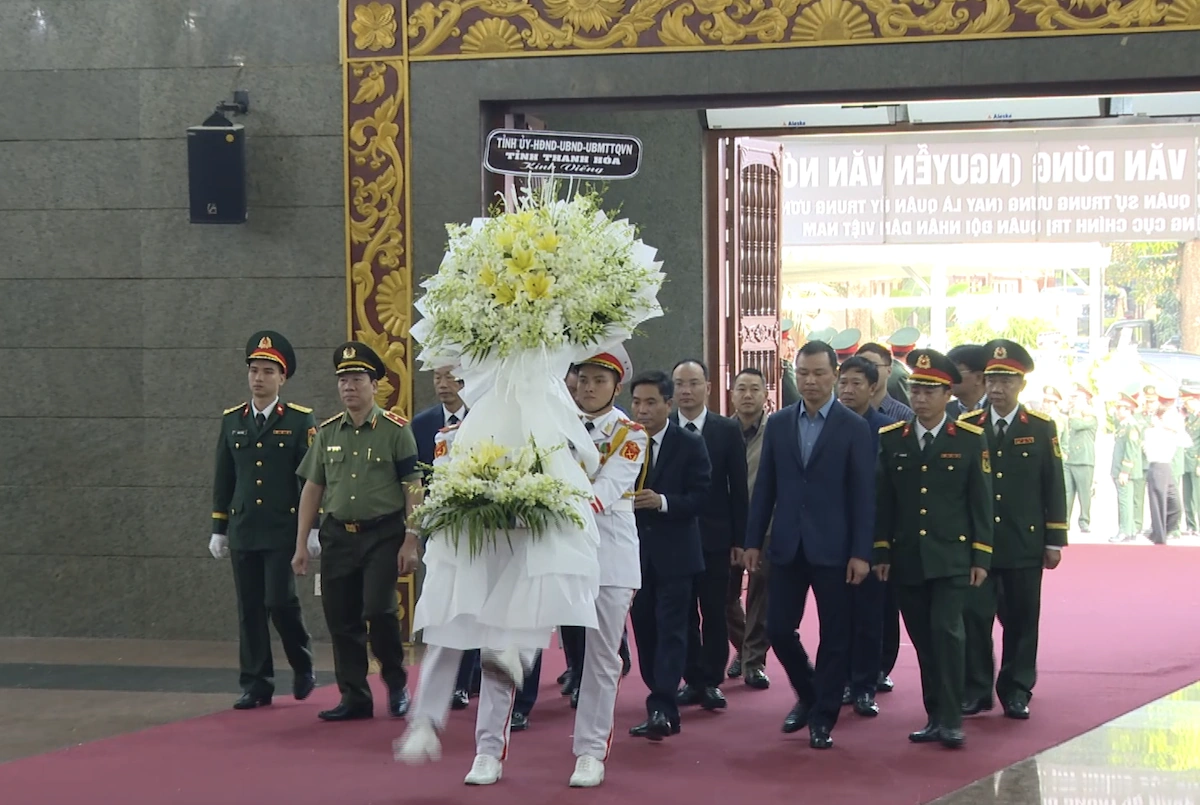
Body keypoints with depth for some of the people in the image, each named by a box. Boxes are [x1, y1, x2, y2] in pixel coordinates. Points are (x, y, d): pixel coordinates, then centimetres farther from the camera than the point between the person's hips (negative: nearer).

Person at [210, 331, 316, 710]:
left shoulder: (300, 421, -1)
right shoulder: (232, 420, 11)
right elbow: (222, 479, 14)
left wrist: (313, 527, -8)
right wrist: (219, 529, 12)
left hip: (284, 531, -4)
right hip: (243, 532, 4)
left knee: (281, 602, -9)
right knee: (249, 608, 4)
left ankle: (303, 665, 16)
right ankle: (256, 685, 10)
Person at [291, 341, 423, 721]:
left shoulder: (395, 429, -3)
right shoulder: (327, 432, 9)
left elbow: (413, 489, -5)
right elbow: (312, 489, 12)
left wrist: (410, 542, -11)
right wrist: (301, 544, 8)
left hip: (383, 535, -4)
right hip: (338, 535, 5)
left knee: (378, 610, -16)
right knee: (341, 619, 4)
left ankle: (396, 683, 7)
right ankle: (354, 697, 14)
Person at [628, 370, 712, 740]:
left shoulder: (690, 444, -3)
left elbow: (699, 497, -8)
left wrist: (662, 501, -22)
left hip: (674, 553, -4)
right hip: (636, 552, 4)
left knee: (670, 632, -8)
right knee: (644, 631, 7)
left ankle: (661, 710, -11)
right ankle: (663, 707, 15)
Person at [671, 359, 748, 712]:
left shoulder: (728, 430, 2)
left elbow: (738, 488, 3)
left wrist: (739, 539, -2)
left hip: (714, 537, 0)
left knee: (714, 613, 2)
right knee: (682, 614, 5)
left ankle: (712, 681, 9)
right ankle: (692, 680, 14)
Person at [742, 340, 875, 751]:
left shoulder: (854, 428, -2)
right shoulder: (778, 424, 8)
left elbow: (863, 494, -5)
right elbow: (765, 486, 9)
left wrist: (861, 552, -10)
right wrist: (753, 540, 5)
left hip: (832, 548, -3)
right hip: (787, 546, 3)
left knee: (834, 635, 2)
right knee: (778, 629, 3)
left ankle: (823, 717, 14)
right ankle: (808, 696, 27)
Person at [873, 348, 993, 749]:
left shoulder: (970, 440, 1)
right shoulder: (891, 440, 6)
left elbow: (981, 502, 1)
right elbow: (883, 501, 8)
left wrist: (981, 557, -3)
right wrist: (881, 553, 5)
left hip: (952, 557, -3)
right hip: (906, 560, 3)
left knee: (946, 631, -14)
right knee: (923, 639, 6)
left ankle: (951, 720, -9)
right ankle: (935, 717, 15)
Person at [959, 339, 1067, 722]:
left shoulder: (1041, 427, 2)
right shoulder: (966, 427, 3)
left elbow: (1054, 487, 3)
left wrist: (1054, 540, -1)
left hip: (1024, 544, 0)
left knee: (1021, 619, 5)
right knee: (973, 617, -2)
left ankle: (1016, 691, 15)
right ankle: (976, 690, 7)